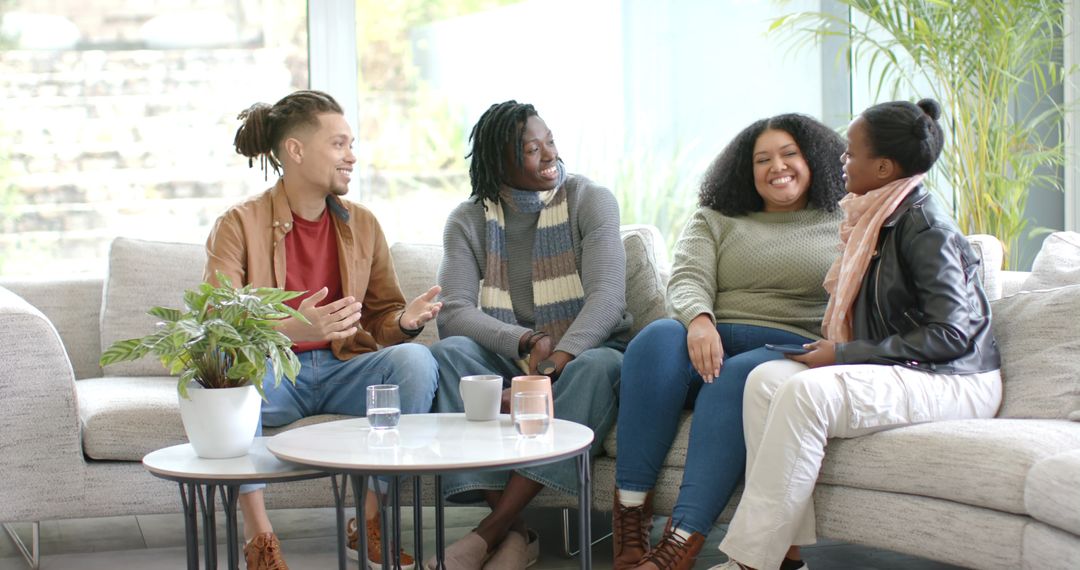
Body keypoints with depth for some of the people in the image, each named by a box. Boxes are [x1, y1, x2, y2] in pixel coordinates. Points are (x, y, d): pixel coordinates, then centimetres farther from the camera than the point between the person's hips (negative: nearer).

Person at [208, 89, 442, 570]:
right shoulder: (239, 225, -7)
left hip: (344, 369, 4)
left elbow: (382, 319, 11)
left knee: (414, 358, -25)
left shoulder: (362, 225, 7)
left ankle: (370, 520, -17)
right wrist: (292, 328, -35)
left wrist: (405, 319, -15)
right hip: (271, 372, -3)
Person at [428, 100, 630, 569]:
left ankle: (489, 531, -38)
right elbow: (453, 313, -9)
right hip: (507, 359, 2)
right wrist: (528, 342, -26)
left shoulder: (591, 201, -2)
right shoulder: (469, 221, 4)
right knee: (448, 352, -27)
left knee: (600, 365, -36)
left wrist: (555, 362, -32)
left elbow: (606, 297, -16)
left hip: (583, 353, -2)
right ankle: (515, 532, -35)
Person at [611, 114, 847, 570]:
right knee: (658, 337, -32)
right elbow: (688, 280, 5)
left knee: (736, 376, -36)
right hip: (712, 345, 2)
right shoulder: (715, 221, 23)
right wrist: (699, 322, -18)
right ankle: (630, 521, -33)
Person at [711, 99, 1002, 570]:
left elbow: (952, 333, -19)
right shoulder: (877, 217, 14)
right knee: (767, 379, -14)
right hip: (893, 370, 9)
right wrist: (832, 347, 3)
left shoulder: (925, 226, -13)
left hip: (953, 381, -9)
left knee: (806, 392, -31)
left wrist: (846, 354, -19)